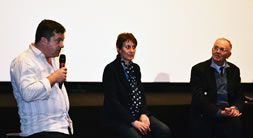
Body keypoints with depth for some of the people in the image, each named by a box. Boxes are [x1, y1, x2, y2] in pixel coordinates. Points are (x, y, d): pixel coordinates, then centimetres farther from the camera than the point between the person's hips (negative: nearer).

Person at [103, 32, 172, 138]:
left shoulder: (135, 68, 14)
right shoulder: (111, 69, -8)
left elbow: (141, 94, 15)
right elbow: (112, 101, -13)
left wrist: (144, 114, -6)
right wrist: (133, 121, -18)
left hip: (139, 114, 6)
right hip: (119, 118, -6)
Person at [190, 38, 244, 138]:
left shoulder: (234, 70, 16)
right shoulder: (198, 69, 1)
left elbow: (239, 96, 16)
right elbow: (199, 98, -8)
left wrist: (236, 108, -9)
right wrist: (220, 112, -19)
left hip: (229, 114, 4)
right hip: (207, 114, -4)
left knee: (236, 124, -30)